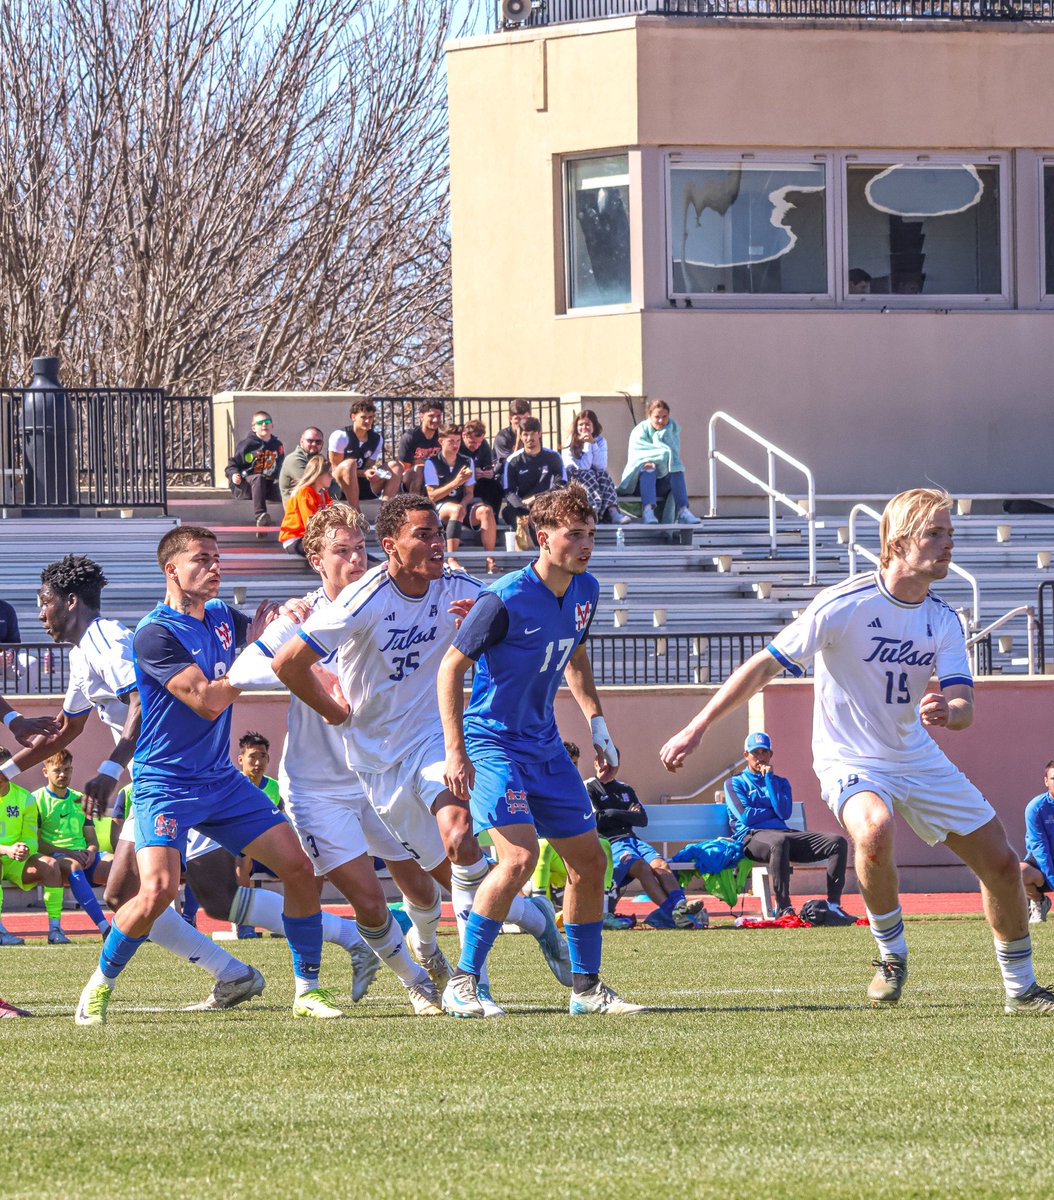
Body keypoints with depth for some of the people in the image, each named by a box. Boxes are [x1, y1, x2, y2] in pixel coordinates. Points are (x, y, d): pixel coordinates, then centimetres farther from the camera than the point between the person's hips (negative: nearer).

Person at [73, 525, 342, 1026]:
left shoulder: (222, 618, 7)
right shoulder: (155, 634, -16)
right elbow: (207, 700, -24)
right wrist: (256, 648, -18)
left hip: (221, 778, 7)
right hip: (164, 782, -7)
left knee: (298, 867, -3)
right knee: (158, 890, -23)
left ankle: (307, 989, 9)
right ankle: (99, 987, -1)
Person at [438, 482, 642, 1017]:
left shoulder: (585, 591, 2)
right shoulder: (506, 600, -21)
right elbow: (452, 665, -15)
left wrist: (596, 718, 15)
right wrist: (455, 752, -19)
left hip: (544, 744, 8)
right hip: (492, 741, -8)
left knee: (588, 859, 6)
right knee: (520, 855, -23)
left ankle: (586, 987, 19)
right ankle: (462, 983, -13)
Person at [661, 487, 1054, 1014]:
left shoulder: (943, 621, -2)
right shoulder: (845, 605, -19)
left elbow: (963, 704, -11)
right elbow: (765, 665, -14)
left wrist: (948, 710, -37)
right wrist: (696, 729, -15)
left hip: (918, 756, 6)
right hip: (850, 760, -6)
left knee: (1001, 862, 4)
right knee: (874, 829, -38)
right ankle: (891, 953, -15)